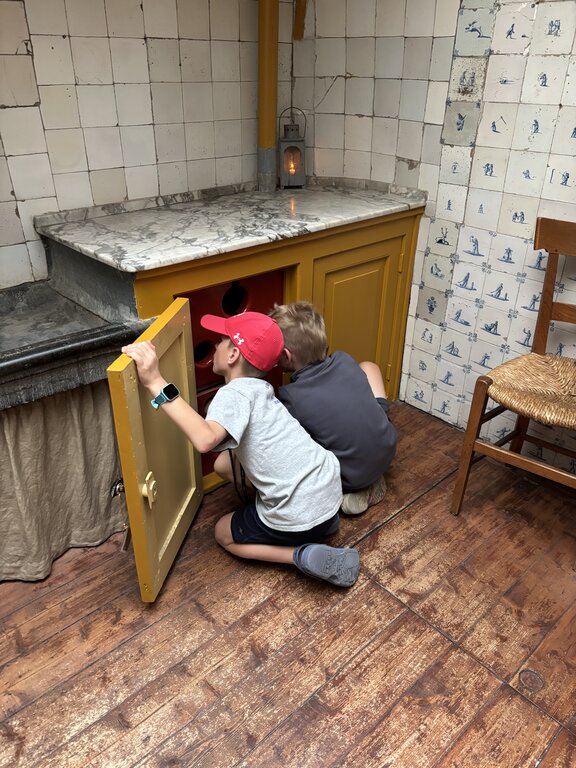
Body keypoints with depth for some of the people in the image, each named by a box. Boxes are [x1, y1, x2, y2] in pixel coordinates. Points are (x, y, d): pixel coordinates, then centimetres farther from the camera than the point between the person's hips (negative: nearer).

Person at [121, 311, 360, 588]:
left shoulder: (234, 393, -17)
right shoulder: (260, 388, 10)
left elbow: (205, 440, -39)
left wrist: (157, 383, -38)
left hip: (301, 516, -8)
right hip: (329, 484, 8)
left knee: (224, 533, 19)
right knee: (223, 463, 23)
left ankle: (304, 556, -1)